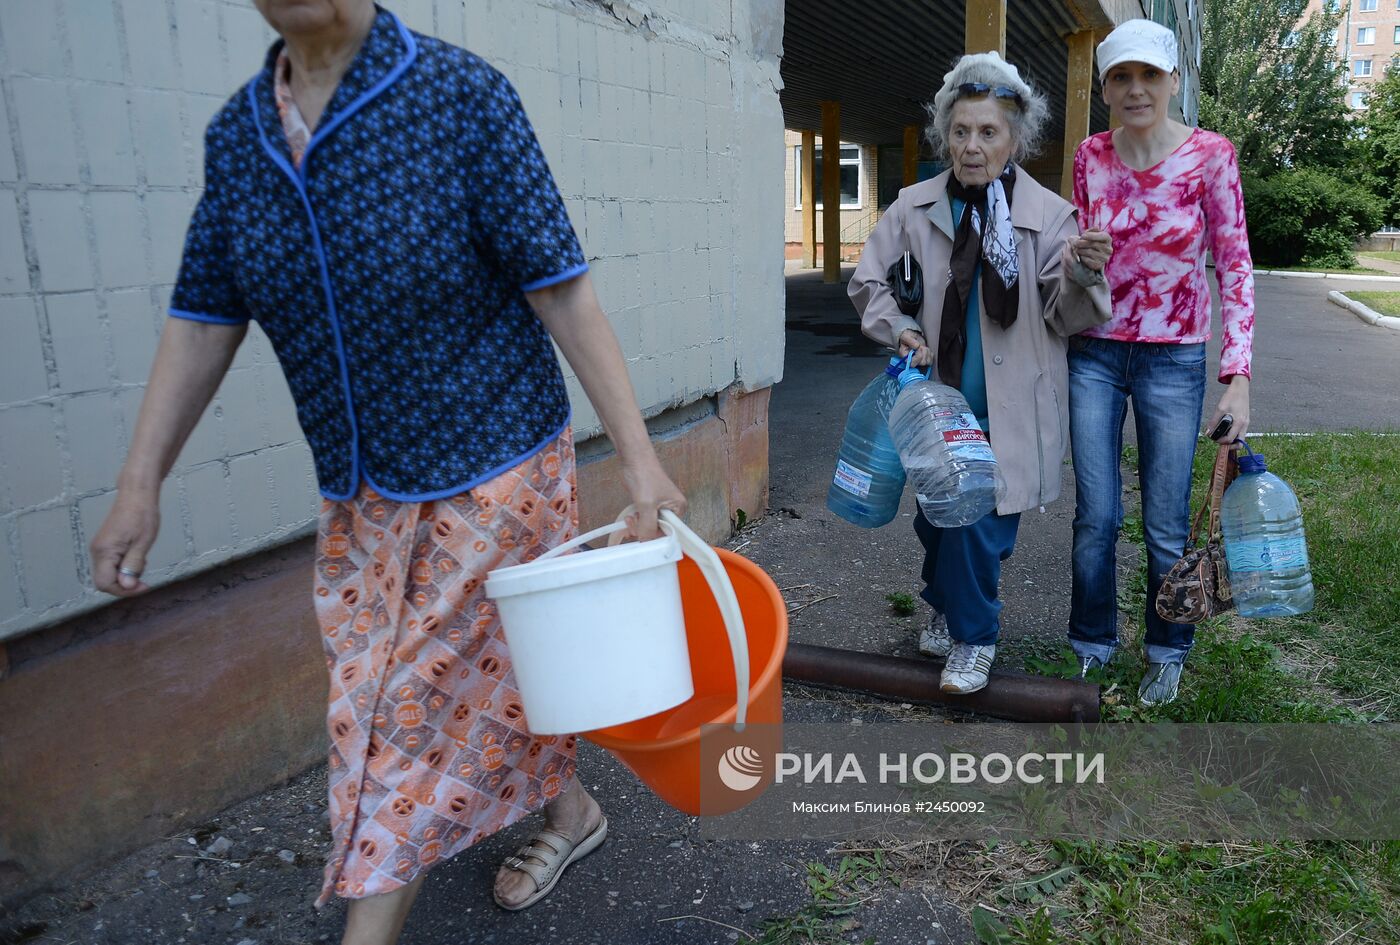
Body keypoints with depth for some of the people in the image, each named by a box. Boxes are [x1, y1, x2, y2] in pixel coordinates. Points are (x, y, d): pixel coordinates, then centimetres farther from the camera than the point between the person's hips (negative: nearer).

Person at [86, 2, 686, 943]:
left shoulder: (462, 95, -14)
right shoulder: (236, 133, 2)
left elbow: (562, 291, -16)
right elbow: (204, 319, 5)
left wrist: (639, 458, -19)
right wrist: (140, 485, 2)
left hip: (491, 471, -5)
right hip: (358, 491, 5)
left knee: (419, 701, 4)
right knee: (491, 673, 19)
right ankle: (571, 812, 45)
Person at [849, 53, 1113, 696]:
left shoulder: (1050, 215, -5)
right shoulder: (916, 207, 1)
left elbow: (1065, 319, -3)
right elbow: (867, 281, 11)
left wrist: (1081, 275, -24)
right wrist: (900, 330, -5)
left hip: (1007, 409, -2)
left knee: (980, 521, -4)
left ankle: (972, 637, 20)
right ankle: (946, 609, 40)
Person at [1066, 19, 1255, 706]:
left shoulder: (1211, 155, -7)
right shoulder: (1090, 157, 1)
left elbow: (1234, 267, -6)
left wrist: (1238, 377, -11)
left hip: (1173, 359, -2)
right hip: (1094, 353, 2)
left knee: (1166, 525, 6)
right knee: (1094, 516, 7)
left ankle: (1166, 653, 29)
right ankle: (1092, 645, 27)